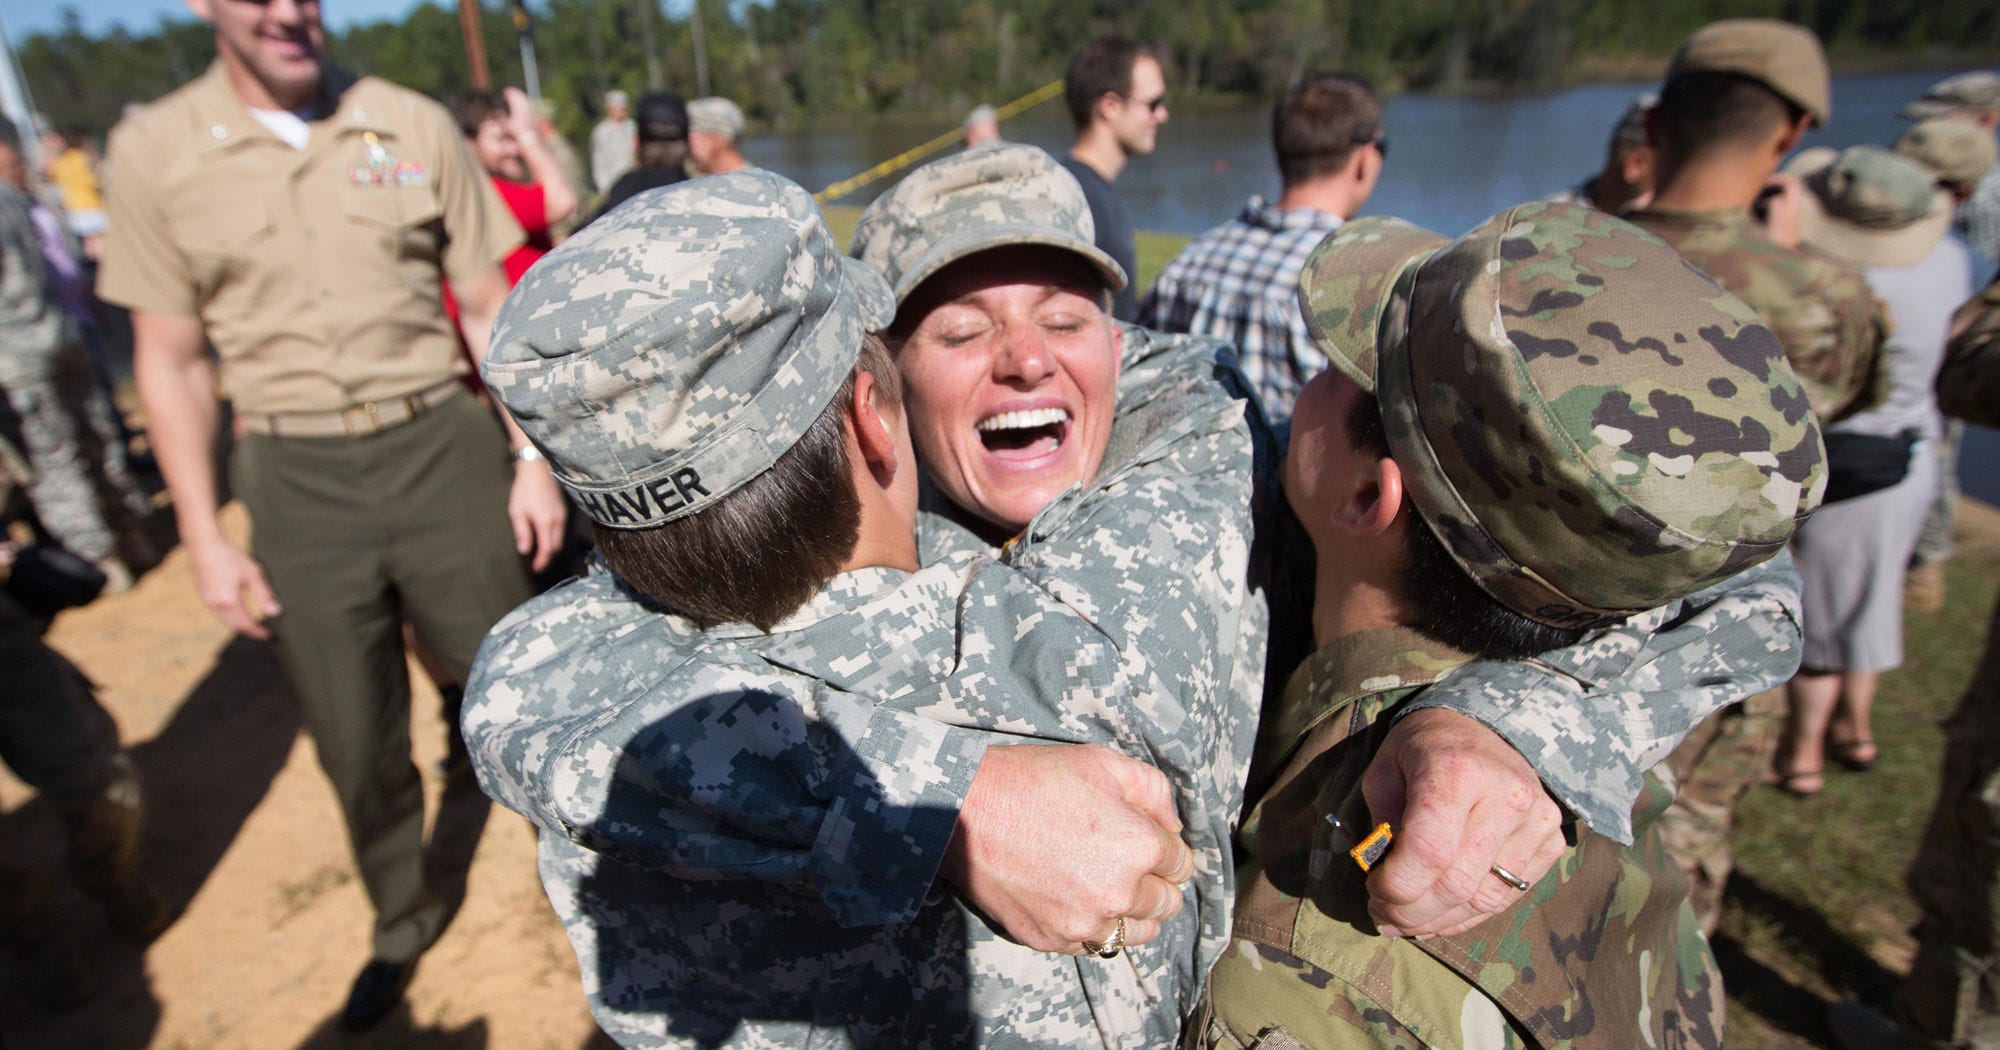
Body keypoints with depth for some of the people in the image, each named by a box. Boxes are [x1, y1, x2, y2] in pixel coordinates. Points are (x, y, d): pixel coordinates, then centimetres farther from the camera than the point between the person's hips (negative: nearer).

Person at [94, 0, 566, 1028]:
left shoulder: (413, 125, 0)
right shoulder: (152, 150, 1)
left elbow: (489, 308, 4)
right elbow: (171, 358, 4)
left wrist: (532, 459, -2)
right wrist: (203, 538, 0)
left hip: (441, 448, 0)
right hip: (297, 477, 1)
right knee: (355, 738, 12)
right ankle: (402, 919, 36)